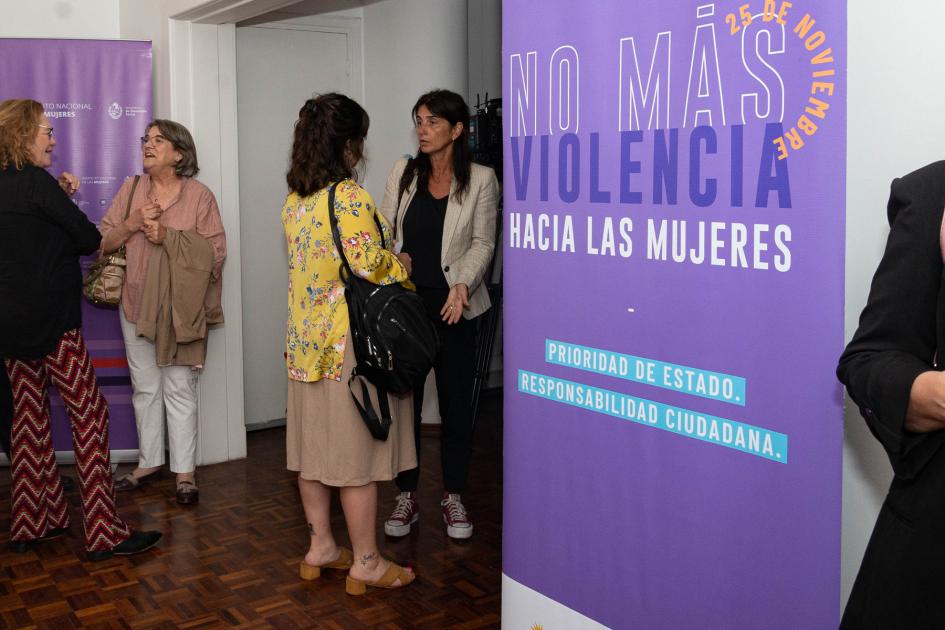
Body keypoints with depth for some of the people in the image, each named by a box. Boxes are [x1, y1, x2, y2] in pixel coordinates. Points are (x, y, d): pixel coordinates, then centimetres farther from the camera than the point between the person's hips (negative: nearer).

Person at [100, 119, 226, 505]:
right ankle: (150, 462, 25)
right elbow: (103, 242, 6)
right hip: (136, 304, 4)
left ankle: (184, 471, 9)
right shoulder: (130, 190, 8)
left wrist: (167, 235, -18)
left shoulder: (199, 195, -3)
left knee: (180, 389, 0)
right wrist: (133, 222, -12)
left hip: (181, 307, -4)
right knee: (145, 387, 12)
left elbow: (216, 251, -10)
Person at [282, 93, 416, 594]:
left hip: (306, 340, 8)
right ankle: (365, 563, 11)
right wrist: (402, 266, -1)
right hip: (350, 343, -8)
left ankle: (319, 546, 27)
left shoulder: (294, 199, 8)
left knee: (314, 442, 15)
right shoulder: (348, 196, -18)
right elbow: (370, 266, -22)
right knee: (356, 450, 0)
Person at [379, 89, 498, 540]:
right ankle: (406, 496, 19)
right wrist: (395, 258, -13)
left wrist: (463, 286, -18)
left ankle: (453, 497, 21)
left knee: (456, 402, 6)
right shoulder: (403, 171, 6)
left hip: (453, 305, -2)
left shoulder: (480, 180, -2)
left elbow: (482, 243, -3)